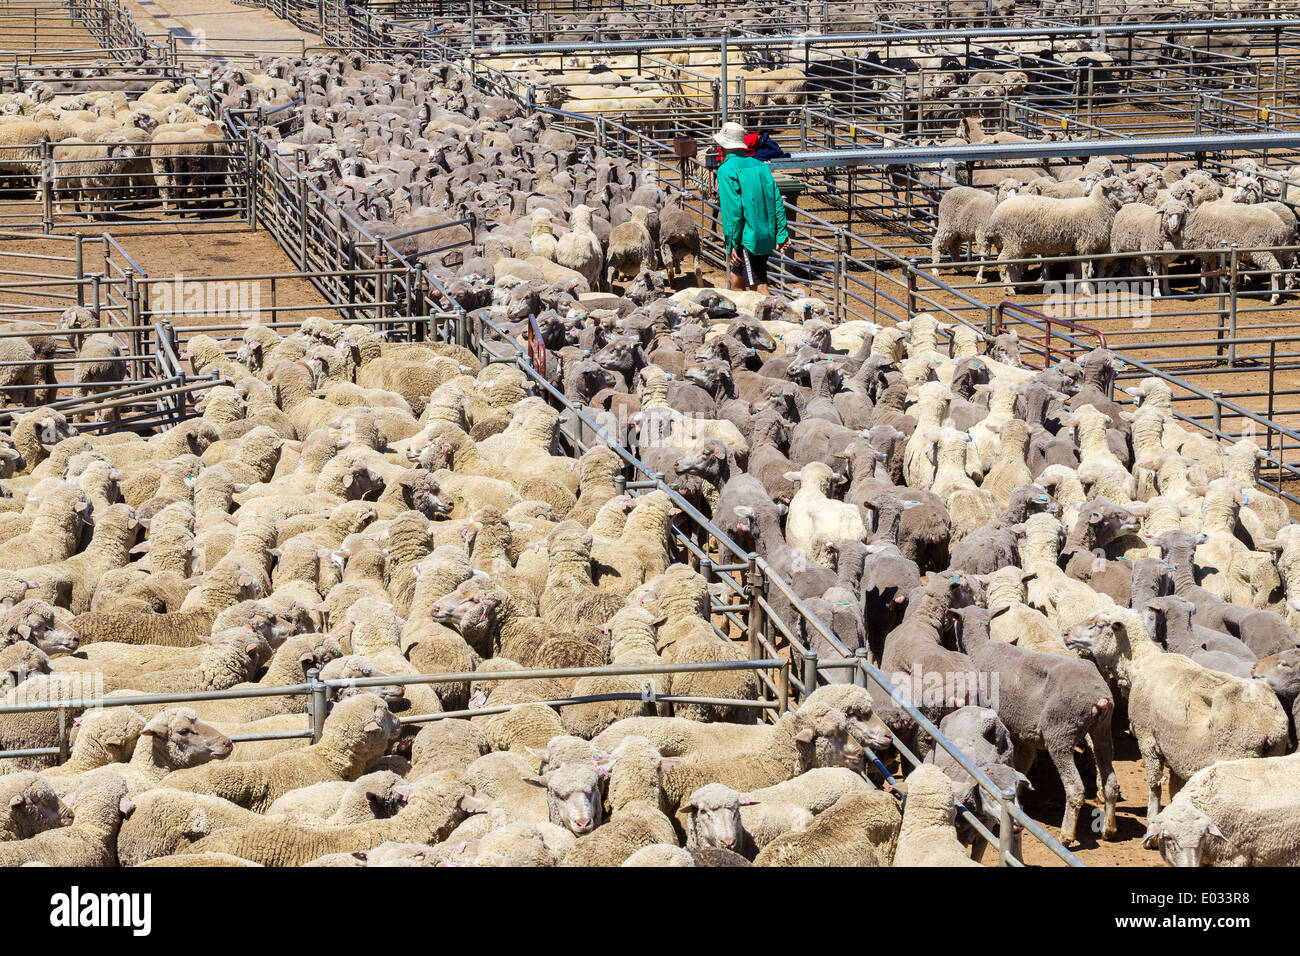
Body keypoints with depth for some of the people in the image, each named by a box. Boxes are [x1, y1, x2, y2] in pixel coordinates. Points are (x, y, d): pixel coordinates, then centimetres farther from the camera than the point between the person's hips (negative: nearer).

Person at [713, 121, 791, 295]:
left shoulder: (727, 170, -11)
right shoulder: (760, 166, 11)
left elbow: (732, 210, -17)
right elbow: (777, 201, 9)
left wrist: (731, 244, -13)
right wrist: (781, 234, 10)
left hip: (747, 239, -8)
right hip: (767, 235, 8)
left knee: (759, 287, -8)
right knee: (736, 277, 21)